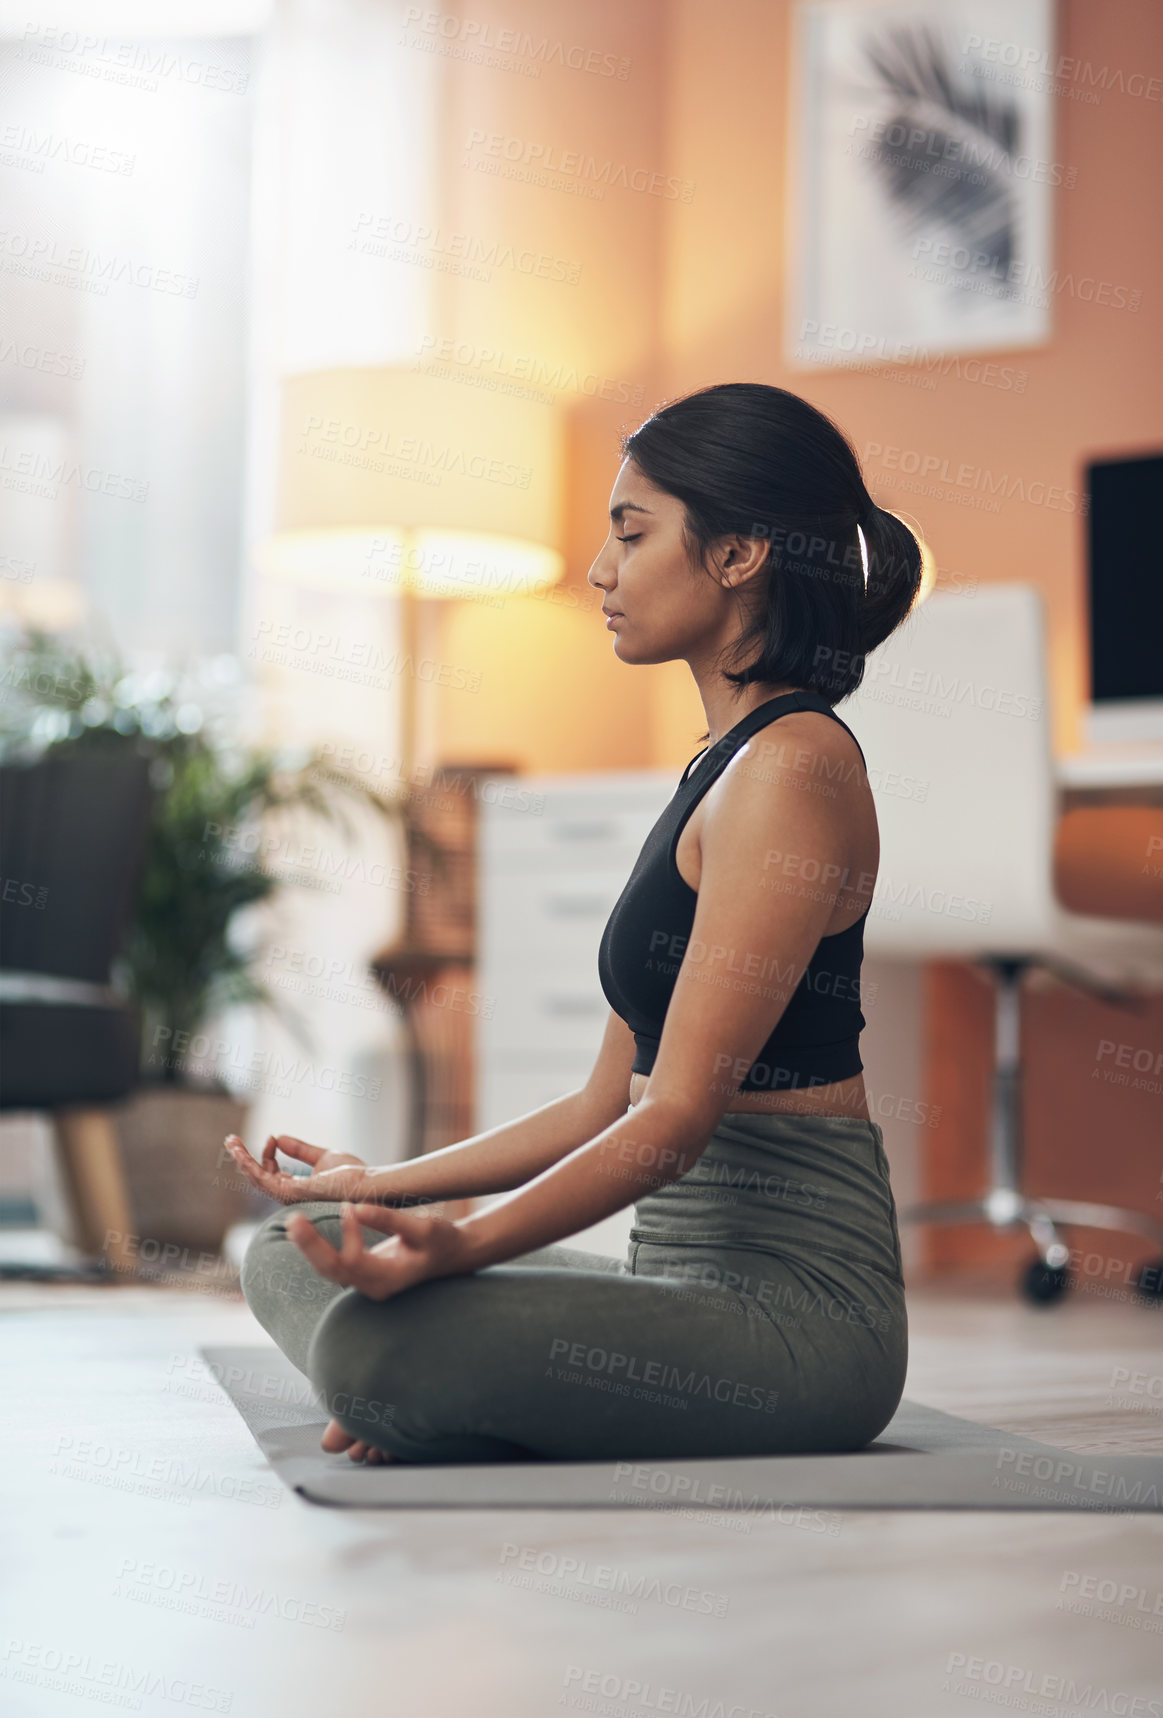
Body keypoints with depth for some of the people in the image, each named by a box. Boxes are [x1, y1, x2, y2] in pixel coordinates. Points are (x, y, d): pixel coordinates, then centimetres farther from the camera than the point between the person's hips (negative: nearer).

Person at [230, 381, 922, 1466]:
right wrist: (383, 1187, 21)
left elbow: (681, 1113, -20)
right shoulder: (721, 767, 18)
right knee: (284, 1257, 11)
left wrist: (457, 1244, -29)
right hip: (687, 1276, 10)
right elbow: (612, 1103, 18)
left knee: (373, 1342, -29)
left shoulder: (793, 767, -13)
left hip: (801, 1305, -10)